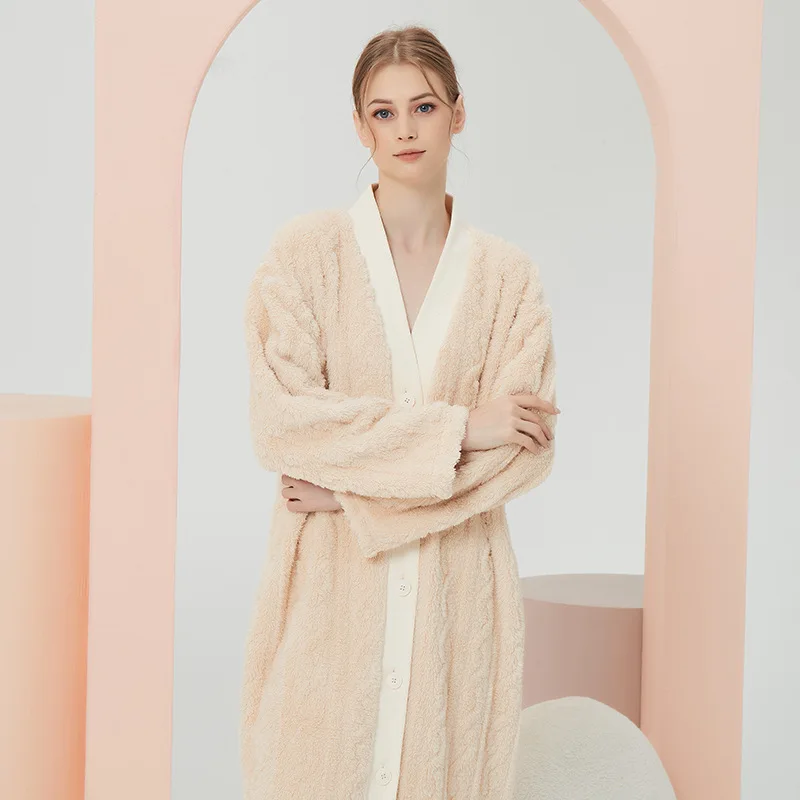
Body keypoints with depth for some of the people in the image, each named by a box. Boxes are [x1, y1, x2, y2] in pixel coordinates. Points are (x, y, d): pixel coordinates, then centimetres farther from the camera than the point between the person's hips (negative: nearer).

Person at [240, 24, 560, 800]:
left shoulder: (507, 274, 4)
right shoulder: (305, 252, -2)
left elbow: (530, 447, -4)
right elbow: (279, 422, -10)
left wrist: (360, 498, -12)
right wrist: (456, 428, -13)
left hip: (457, 590, 2)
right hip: (330, 585, -1)